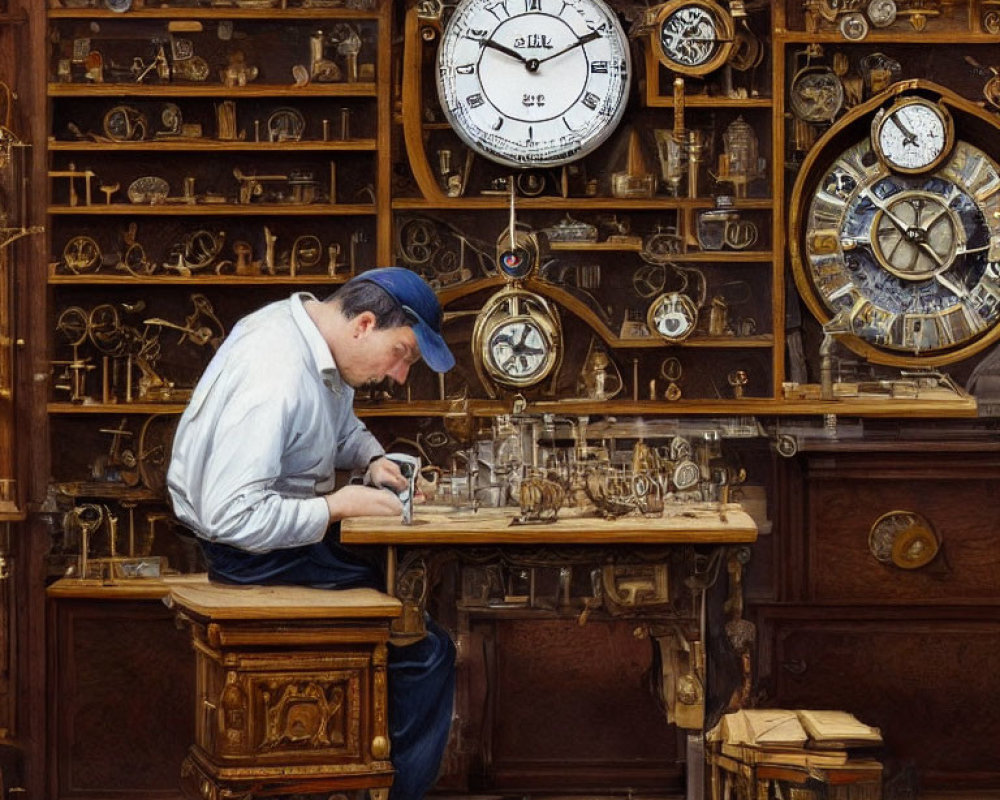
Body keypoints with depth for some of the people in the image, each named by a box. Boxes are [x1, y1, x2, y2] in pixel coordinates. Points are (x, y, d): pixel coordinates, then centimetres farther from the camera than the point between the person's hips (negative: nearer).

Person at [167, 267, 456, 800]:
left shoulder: (314, 330, 1)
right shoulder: (275, 378, -29)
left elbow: (343, 428, 20)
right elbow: (232, 516, -31)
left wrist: (372, 460, 0)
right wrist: (335, 507, -23)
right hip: (247, 550, -10)